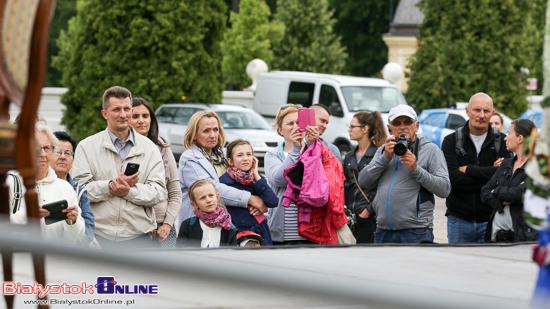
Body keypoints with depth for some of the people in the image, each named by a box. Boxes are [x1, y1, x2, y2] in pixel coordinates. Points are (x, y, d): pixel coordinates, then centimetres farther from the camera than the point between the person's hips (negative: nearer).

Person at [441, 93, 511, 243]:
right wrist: (489, 176, -14)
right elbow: (452, 177, -12)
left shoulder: (502, 141, 4)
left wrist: (468, 169, -10)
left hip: (491, 219, -1)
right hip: (459, 219, 1)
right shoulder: (451, 141, 3)